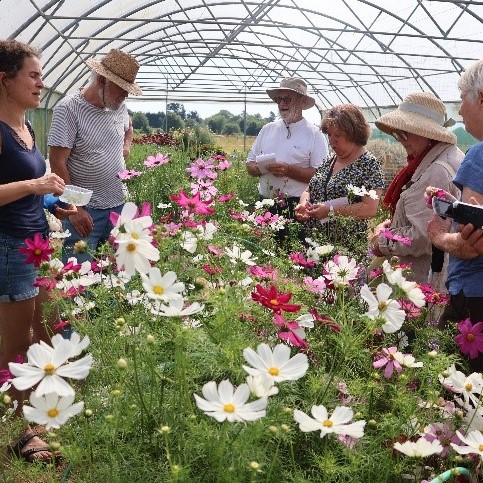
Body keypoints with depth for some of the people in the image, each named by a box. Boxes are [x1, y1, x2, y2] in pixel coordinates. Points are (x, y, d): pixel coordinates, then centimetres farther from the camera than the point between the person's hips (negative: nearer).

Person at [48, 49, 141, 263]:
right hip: (84, 210, -6)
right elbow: (57, 163, -15)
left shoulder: (119, 106, 7)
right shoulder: (69, 108, -13)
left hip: (118, 203, 7)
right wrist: (74, 208, -17)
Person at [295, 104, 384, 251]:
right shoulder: (329, 161, 11)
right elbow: (309, 190, 19)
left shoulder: (369, 163, -9)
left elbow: (370, 209, -17)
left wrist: (330, 210, -22)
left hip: (347, 245, -6)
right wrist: (304, 203, -4)